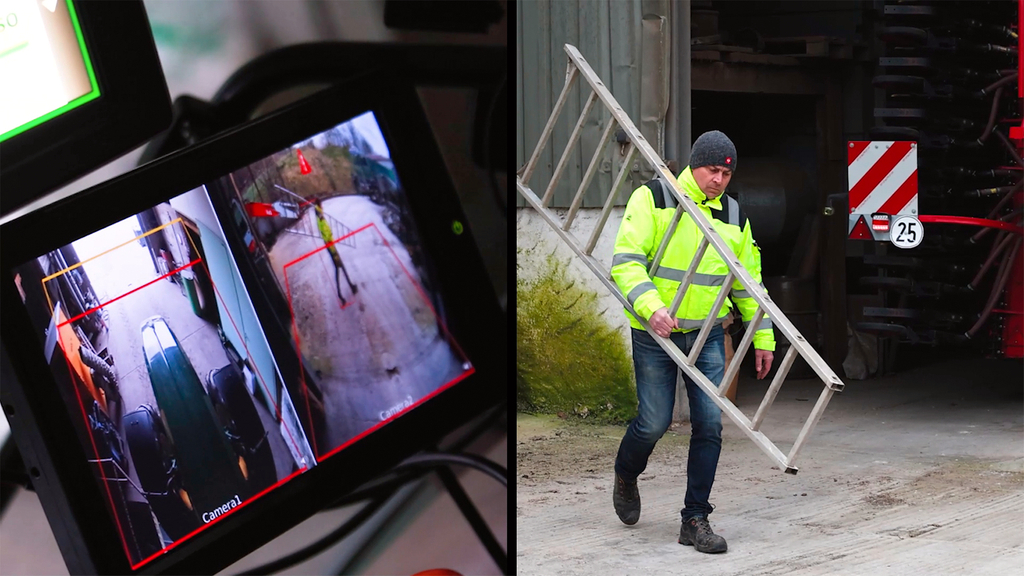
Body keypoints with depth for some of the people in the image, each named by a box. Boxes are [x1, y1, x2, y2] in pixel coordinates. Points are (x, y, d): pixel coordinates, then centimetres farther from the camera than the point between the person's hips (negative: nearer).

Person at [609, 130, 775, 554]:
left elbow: (750, 280, 16)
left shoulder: (733, 216, 8)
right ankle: (625, 477, 31)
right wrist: (651, 305, -29)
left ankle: (695, 520, 5)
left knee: (710, 424, -4)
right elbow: (626, 261, -15)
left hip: (707, 334, 4)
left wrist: (762, 337, 13)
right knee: (654, 422, -2)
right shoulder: (652, 199, -7)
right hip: (655, 333, -4)